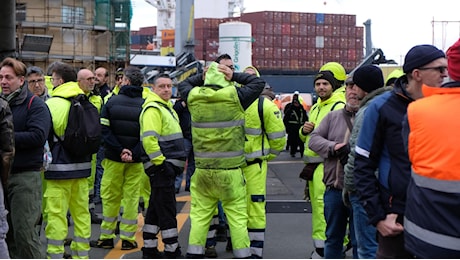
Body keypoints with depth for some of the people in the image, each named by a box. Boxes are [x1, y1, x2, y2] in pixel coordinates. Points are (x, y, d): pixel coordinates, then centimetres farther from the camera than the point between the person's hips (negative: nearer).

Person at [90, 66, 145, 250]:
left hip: (113, 158, 0)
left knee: (110, 197, 9)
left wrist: (119, 149, -11)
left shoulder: (112, 102, -4)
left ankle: (106, 237, 14)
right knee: (131, 197, 7)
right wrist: (134, 154, -14)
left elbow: (105, 130, -10)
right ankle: (128, 238, 11)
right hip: (136, 161, 0)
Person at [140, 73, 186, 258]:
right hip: (161, 167, -10)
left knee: (155, 209, 14)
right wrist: (161, 163, -22)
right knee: (167, 210, -5)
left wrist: (176, 163, 20)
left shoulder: (167, 107, 20)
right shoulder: (153, 109, -13)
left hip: (166, 166, 10)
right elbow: (149, 139, -24)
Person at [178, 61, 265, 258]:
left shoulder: (194, 97, 1)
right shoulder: (234, 96, -9)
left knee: (199, 214, 11)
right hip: (230, 170, -3)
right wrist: (235, 76, 4)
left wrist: (201, 78, 15)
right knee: (237, 216, 5)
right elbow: (259, 83, 5)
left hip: (202, 169, 3)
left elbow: (183, 84, 23)